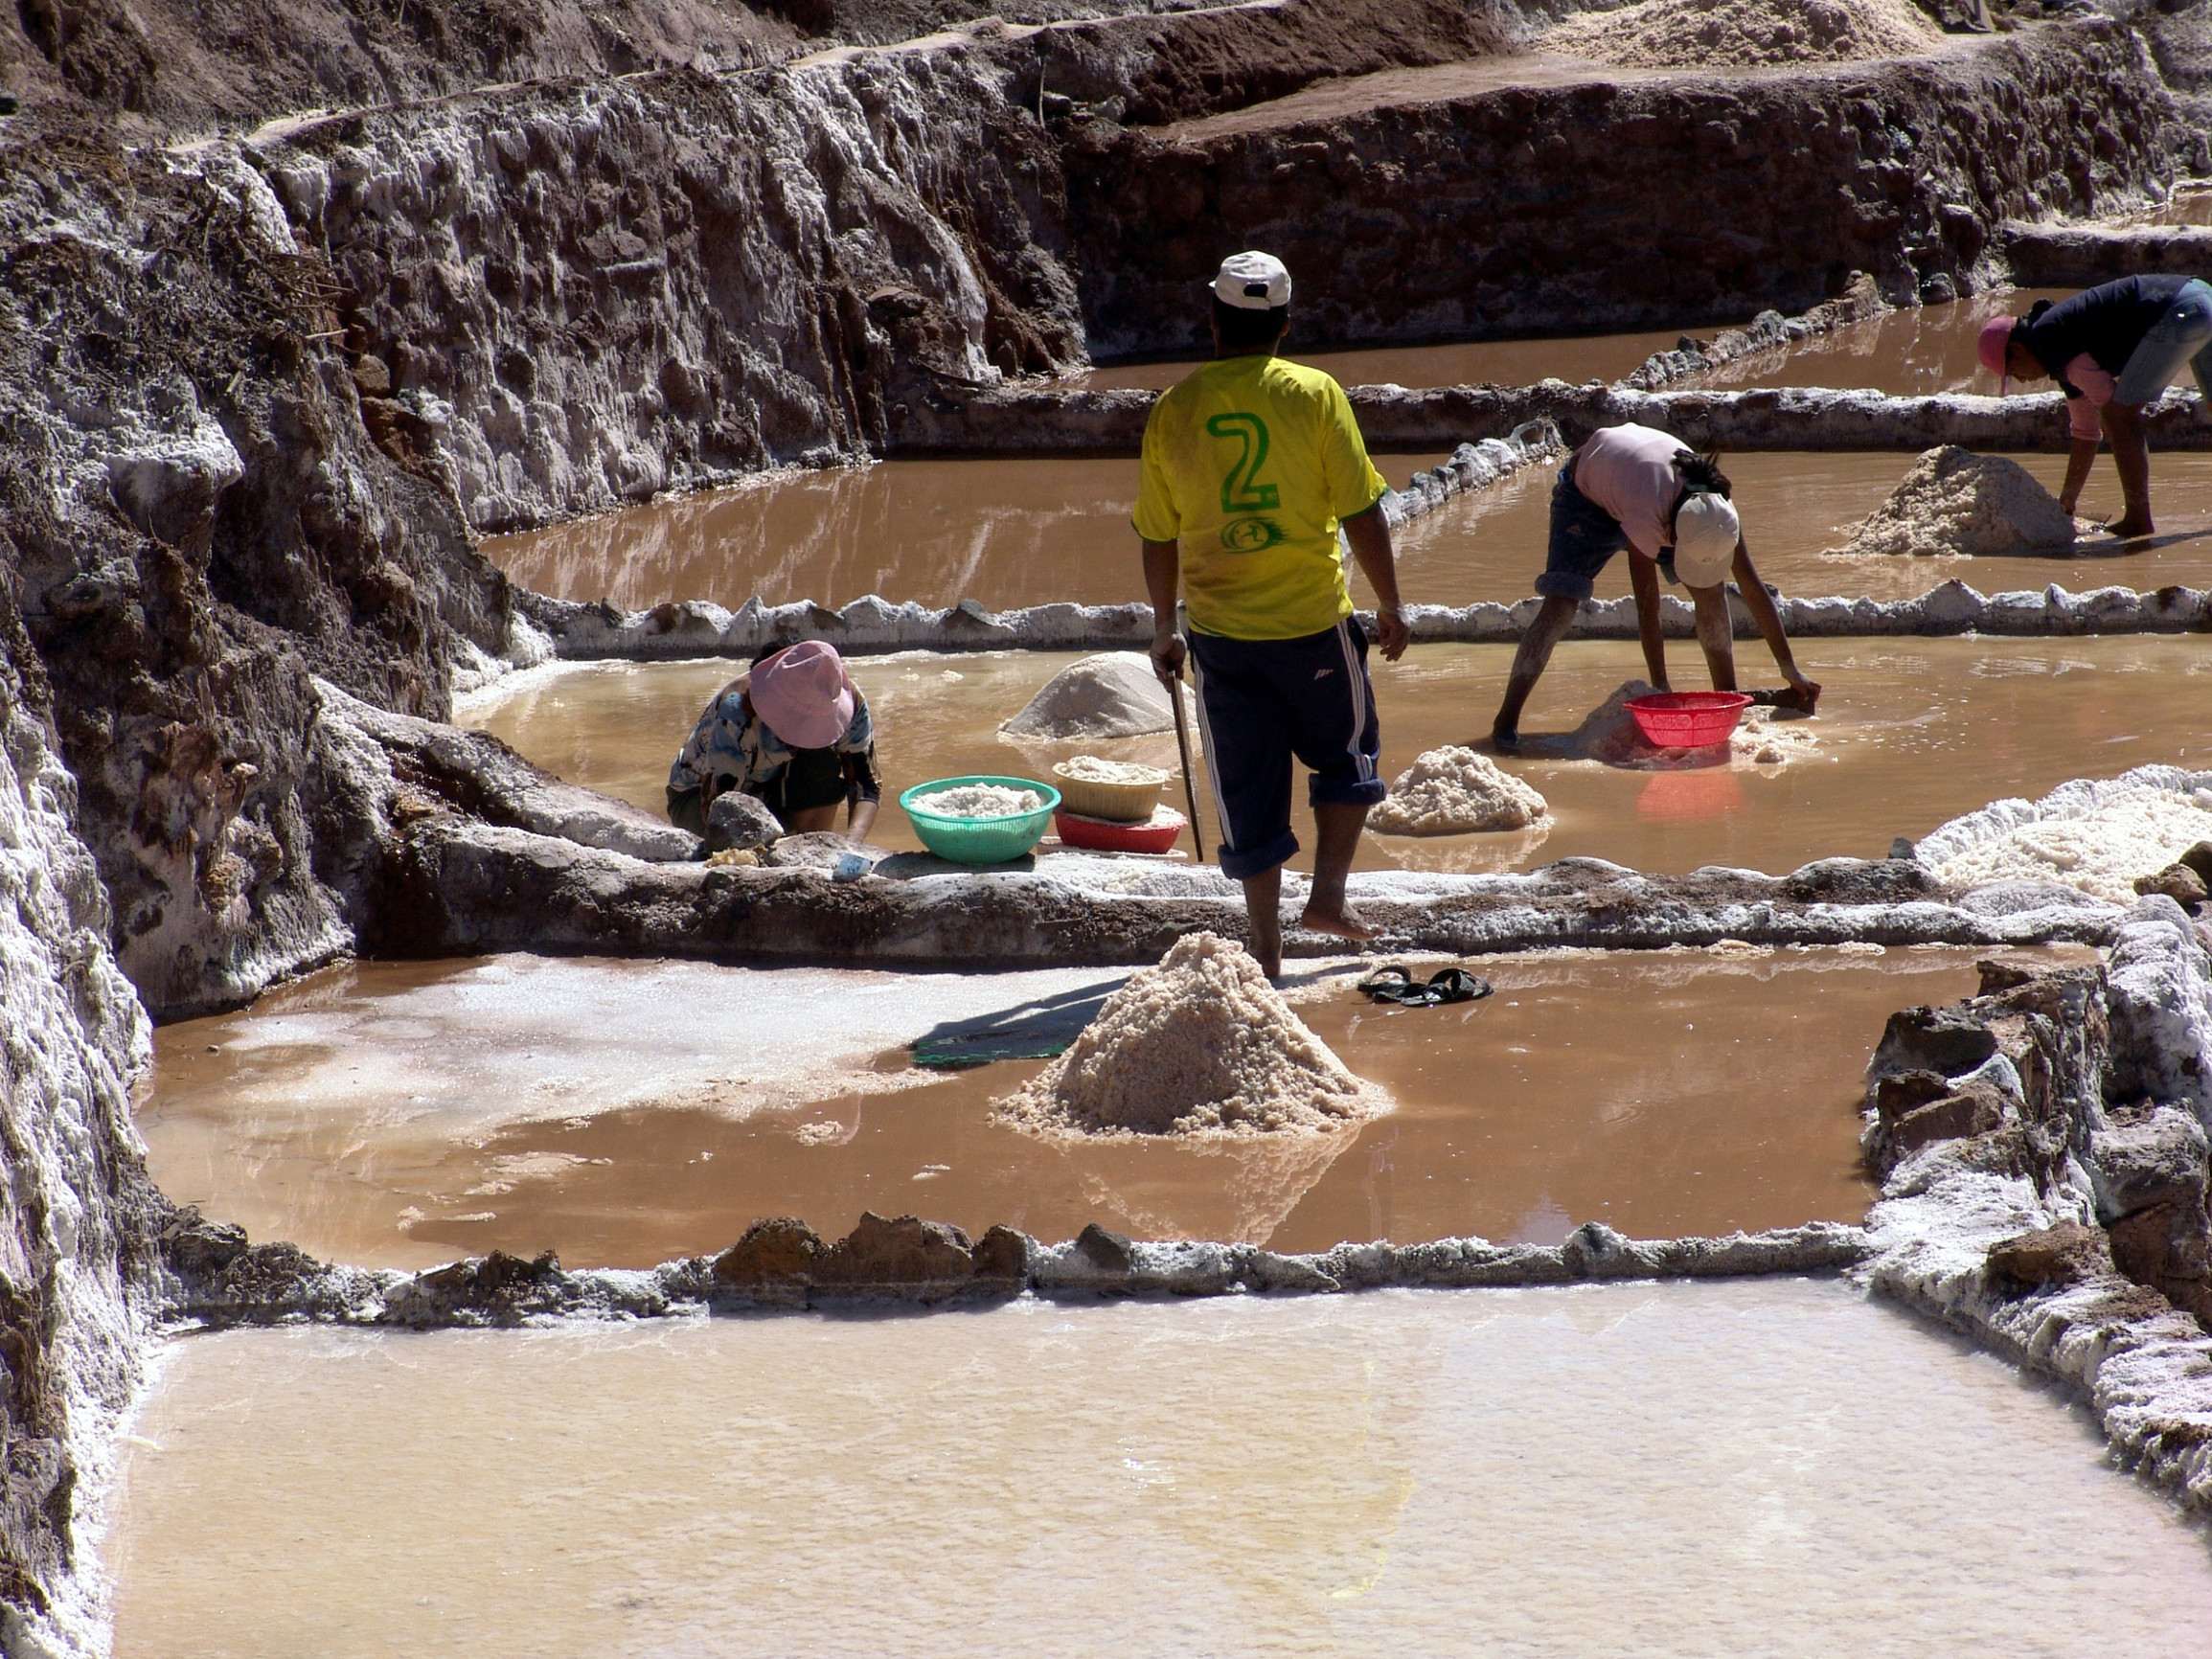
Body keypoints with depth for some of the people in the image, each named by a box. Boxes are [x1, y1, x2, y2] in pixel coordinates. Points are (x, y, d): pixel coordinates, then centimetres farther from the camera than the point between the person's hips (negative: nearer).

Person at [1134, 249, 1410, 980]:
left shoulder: (1173, 411, -2)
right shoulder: (1314, 394, -9)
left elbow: (1158, 537, 4)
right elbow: (1361, 512, -8)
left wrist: (1164, 629, 17)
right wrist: (1389, 605, 4)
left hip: (1220, 629, 2)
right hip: (1312, 619, -2)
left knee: (1248, 789, 9)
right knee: (1347, 756, 22)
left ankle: (1267, 948, 10)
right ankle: (1328, 895, 13)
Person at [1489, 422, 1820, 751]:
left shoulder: (1715, 507, -30)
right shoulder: (1646, 514, -46)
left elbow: (1753, 589, -20)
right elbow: (1647, 610, -39)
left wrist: (1791, 673, -17)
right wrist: (1661, 692, -37)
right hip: (1587, 491, -5)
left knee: (1711, 590, -11)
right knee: (1561, 601, -21)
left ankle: (1728, 696, 3)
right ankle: (1506, 721, -20)